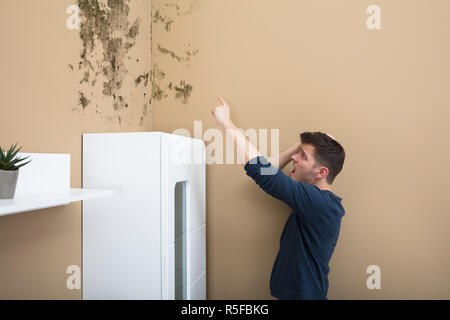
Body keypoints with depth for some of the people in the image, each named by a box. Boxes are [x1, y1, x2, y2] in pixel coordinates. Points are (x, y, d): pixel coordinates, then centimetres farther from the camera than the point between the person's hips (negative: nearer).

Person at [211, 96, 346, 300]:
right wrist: (301, 145, -2)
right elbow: (271, 171, 7)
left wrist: (226, 123, -22)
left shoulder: (318, 202, -26)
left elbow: (259, 167, -30)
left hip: (304, 293, -8)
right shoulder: (318, 200, 0)